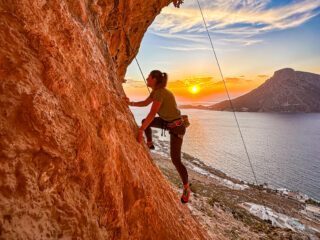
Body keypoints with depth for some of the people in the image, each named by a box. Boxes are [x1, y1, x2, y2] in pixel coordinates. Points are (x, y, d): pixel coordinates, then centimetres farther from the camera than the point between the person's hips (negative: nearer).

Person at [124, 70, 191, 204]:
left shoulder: (160, 92, -26)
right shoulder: (156, 91, 3)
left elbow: (152, 113, -33)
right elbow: (145, 103, 16)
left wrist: (140, 131, -30)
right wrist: (131, 103, 3)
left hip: (176, 127, -9)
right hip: (167, 122, 9)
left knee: (175, 160, -7)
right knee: (145, 122, 17)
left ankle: (186, 188, 12)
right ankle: (149, 144, 38)